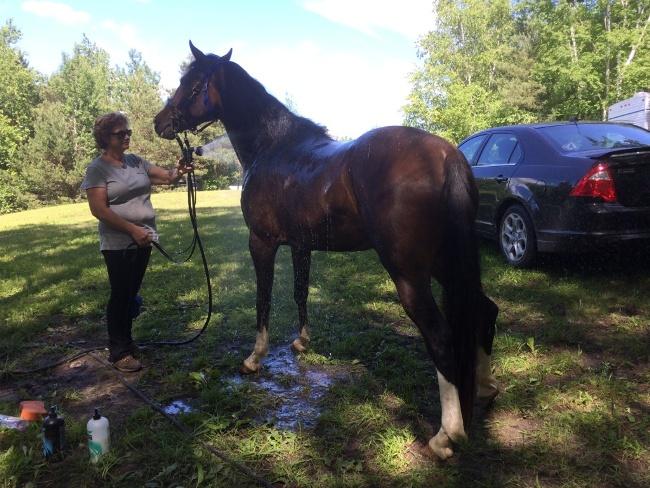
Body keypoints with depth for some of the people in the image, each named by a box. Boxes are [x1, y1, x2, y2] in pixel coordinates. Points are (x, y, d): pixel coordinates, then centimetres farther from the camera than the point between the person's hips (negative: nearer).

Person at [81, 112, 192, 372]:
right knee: (120, 295, 3)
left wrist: (179, 170, -19)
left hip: (143, 241, 6)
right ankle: (118, 351, 17)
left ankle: (125, 342, 33)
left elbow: (167, 177, 4)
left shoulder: (137, 161, 8)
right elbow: (98, 209, -16)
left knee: (131, 294, 16)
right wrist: (132, 229, -21)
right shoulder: (97, 168, -9)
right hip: (118, 244, -6)